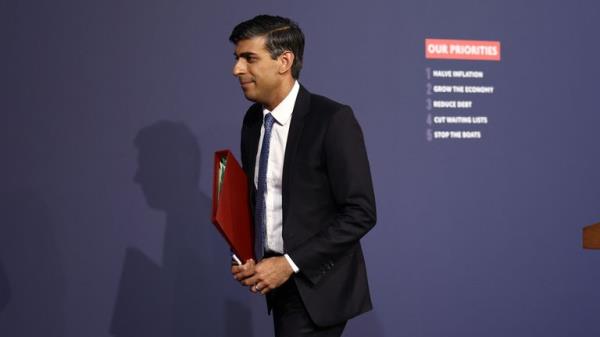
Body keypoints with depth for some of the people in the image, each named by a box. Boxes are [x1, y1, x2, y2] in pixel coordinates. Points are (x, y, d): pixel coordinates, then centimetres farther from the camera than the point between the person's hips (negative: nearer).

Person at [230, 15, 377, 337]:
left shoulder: (332, 119, -16)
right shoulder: (253, 120, 5)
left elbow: (361, 213, -17)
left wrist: (290, 263, -19)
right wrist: (244, 258, -1)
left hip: (317, 285, -6)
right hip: (280, 280, 6)